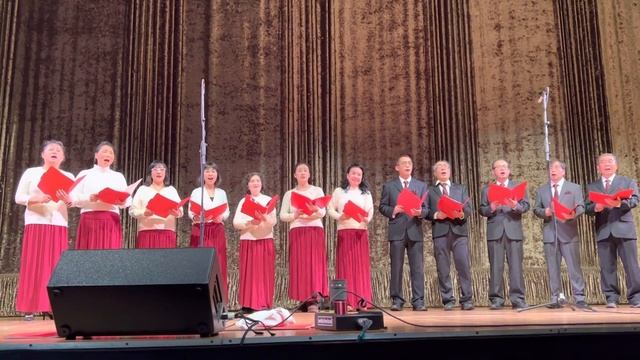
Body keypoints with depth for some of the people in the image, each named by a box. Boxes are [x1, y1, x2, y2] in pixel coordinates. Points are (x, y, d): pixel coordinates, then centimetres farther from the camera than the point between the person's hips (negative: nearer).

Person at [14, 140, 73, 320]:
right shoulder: (31, 172, 8)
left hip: (59, 225, 2)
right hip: (36, 223, -1)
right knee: (34, 265, -4)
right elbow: (19, 197, 2)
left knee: (56, 266, -2)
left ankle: (53, 307, 0)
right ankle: (30, 308, -1)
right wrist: (37, 198, -15)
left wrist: (68, 200, -19)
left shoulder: (68, 176, 13)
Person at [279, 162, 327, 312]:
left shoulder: (317, 190, 11)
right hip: (297, 232, 1)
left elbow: (323, 212, -2)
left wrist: (316, 211, -24)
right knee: (300, 264, -5)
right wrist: (295, 215, -13)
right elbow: (282, 215, 5)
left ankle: (313, 300, -13)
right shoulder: (289, 194, 14)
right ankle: (305, 298, -3)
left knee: (315, 263, -9)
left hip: (315, 230, -1)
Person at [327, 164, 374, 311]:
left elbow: (370, 211, 4)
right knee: (346, 265, -4)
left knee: (361, 265, 0)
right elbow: (330, 208, 4)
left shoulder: (366, 193, 15)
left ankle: (361, 301, 3)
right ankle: (347, 301, -3)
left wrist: (367, 219, -18)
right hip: (344, 231, -2)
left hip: (361, 231, 2)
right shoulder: (339, 191, 10)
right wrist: (339, 217, -14)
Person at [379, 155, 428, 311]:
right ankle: (396, 301, 8)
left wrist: (420, 212, -12)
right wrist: (392, 211, -12)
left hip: (415, 231, 1)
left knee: (417, 268, -1)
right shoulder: (388, 186, 10)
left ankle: (418, 301, 3)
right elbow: (382, 206, 6)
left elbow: (425, 208, 10)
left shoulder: (421, 185, 14)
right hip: (397, 231, -1)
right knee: (396, 267, 1)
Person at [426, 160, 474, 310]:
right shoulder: (430, 191, 15)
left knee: (464, 265, -6)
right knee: (443, 268, 0)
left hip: (459, 230, 1)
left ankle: (467, 300, 1)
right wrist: (436, 215, -12)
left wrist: (461, 214, -11)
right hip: (440, 231, 0)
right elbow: (426, 212, 6)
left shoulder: (461, 188, 19)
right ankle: (448, 300, 7)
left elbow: (469, 208, 10)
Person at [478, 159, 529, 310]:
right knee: (495, 266, -1)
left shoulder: (518, 186, 15)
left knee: (516, 265, -3)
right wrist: (491, 208, -14)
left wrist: (516, 206, -16)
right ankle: (496, 299, 2)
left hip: (513, 230, 0)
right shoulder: (486, 189, 14)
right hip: (495, 231, 0)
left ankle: (517, 299, 1)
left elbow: (526, 205, 4)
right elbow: (481, 210, 6)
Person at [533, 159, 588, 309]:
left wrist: (573, 214, -20)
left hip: (569, 232, -2)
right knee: (553, 268, 3)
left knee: (574, 266, -5)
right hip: (549, 233, 2)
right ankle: (556, 298, 8)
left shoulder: (575, 188, 9)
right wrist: (544, 212, -10)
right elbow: (536, 209, 12)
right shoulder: (541, 190, 15)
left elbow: (581, 207, 1)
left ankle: (579, 298, -1)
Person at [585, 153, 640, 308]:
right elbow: (587, 208, 8)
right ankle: (611, 298, 7)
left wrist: (620, 203, -23)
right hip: (604, 231, 2)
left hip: (624, 228, -1)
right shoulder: (591, 187, 15)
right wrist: (595, 208, -15)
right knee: (607, 267, 2)